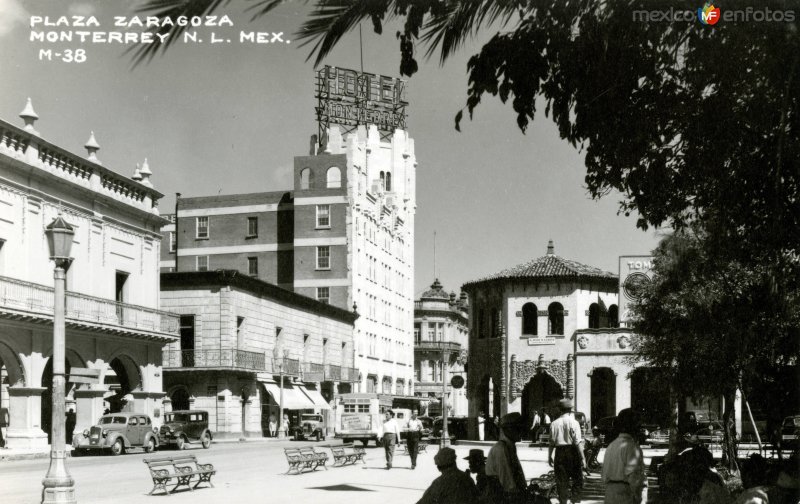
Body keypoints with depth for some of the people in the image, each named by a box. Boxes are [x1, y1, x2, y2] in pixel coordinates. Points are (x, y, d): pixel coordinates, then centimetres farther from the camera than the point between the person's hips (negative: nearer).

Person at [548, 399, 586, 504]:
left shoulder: (554, 423, 2)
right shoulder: (573, 422, -8)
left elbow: (551, 442, 4)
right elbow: (578, 442, -12)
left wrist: (549, 456, 13)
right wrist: (582, 457, -10)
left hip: (560, 452, 3)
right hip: (572, 452, -3)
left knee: (561, 479, 9)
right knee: (577, 478, 10)